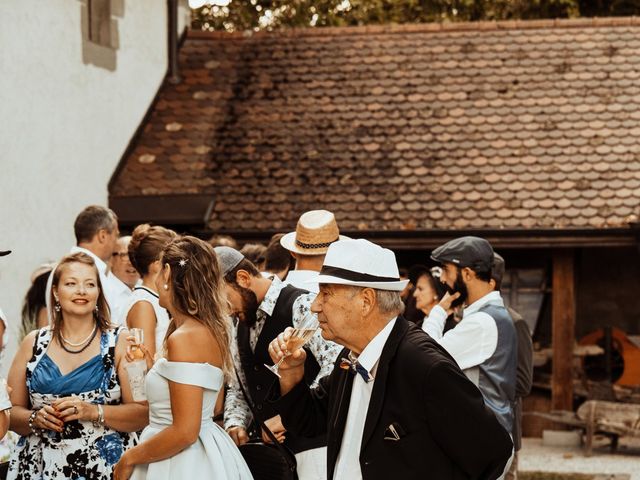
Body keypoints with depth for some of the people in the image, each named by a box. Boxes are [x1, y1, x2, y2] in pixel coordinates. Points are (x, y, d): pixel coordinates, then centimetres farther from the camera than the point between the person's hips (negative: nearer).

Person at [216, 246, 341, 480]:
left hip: (311, 445, -8)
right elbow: (238, 389, 23)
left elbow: (336, 366, -23)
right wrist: (235, 425, 2)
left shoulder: (301, 305, -12)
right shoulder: (240, 327, 16)